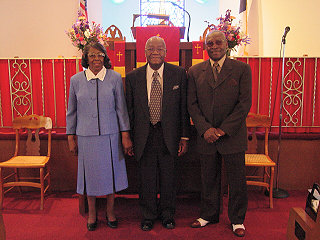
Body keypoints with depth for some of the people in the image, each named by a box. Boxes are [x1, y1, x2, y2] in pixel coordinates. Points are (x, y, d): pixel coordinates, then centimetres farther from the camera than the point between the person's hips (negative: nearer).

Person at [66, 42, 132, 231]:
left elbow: (121, 108, 0)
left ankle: (110, 211, 30)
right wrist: (71, 137, 6)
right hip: (86, 137, 1)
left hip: (110, 135, 0)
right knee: (91, 174, 10)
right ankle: (92, 213, 31)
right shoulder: (76, 80, 1)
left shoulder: (115, 78, -2)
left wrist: (125, 135, -1)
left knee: (110, 172, 10)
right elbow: (72, 111, 7)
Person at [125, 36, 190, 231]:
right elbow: (130, 110, 4)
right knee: (147, 178, 12)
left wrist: (184, 136, -3)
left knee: (168, 176, 12)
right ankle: (149, 215, 32)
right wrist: (129, 138, 2)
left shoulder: (179, 74, -2)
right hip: (144, 135, 1)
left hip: (169, 134, 0)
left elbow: (184, 107, -1)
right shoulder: (133, 77, 0)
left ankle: (167, 214, 34)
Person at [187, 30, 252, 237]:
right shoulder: (195, 72, 5)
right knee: (209, 180, 15)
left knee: (237, 181, 9)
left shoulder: (242, 69, -1)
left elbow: (245, 103, -7)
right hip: (206, 136, 2)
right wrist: (205, 129, -10)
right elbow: (192, 105, 3)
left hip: (233, 136, -2)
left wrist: (224, 129, -13)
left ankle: (237, 220, 29)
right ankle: (209, 215, 34)